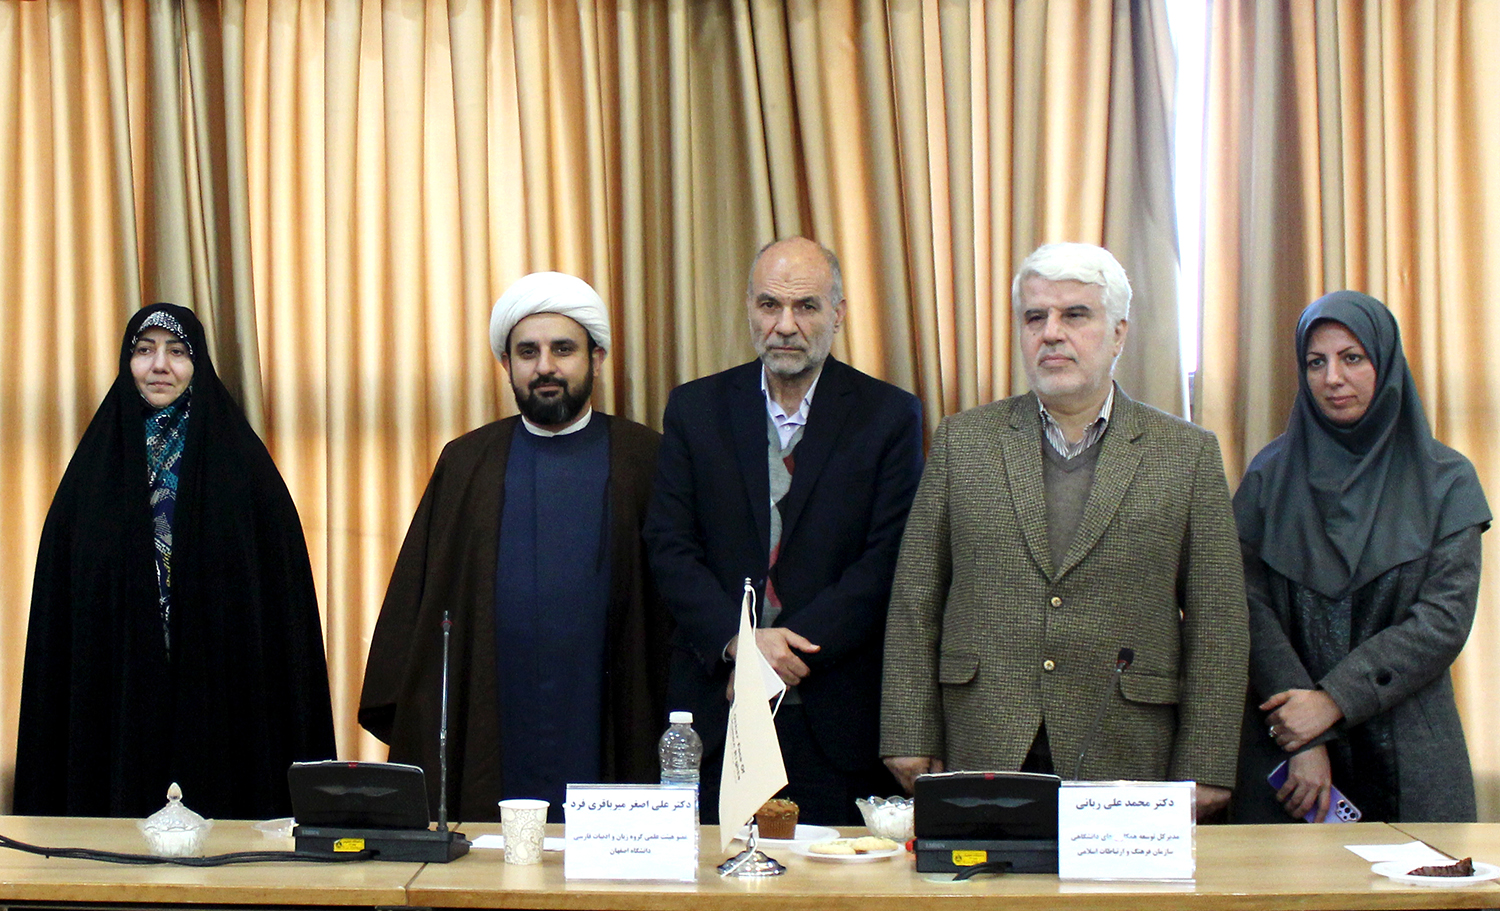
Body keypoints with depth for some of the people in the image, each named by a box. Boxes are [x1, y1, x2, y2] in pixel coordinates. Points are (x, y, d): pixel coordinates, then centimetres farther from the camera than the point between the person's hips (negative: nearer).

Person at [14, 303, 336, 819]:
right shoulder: (97, 462, 8)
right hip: (117, 694, 1)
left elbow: (279, 590, 0)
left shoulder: (241, 460, 3)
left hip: (217, 693, -1)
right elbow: (59, 593, 8)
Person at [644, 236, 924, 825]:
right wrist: (738, 641, -13)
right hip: (715, 706, 1)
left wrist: (787, 649, -13)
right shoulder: (695, 409, 8)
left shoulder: (889, 416, 2)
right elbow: (669, 547, 2)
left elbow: (887, 560, -5)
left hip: (839, 715, -1)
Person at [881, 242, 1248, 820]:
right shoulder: (963, 441, 9)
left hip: (1123, 759, 0)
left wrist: (1204, 771, -2)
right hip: (983, 757, 1)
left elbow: (1217, 623, 4)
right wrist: (910, 739, 1)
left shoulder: (1187, 454, 5)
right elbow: (916, 601, 8)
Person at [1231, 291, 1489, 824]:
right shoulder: (1271, 475, 5)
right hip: (1283, 746, 0)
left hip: (1408, 753, 0)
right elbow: (1252, 607, -3)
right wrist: (1303, 741, -14)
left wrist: (1333, 701, -14)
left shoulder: (1445, 479, 3)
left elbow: (1445, 620, -5)